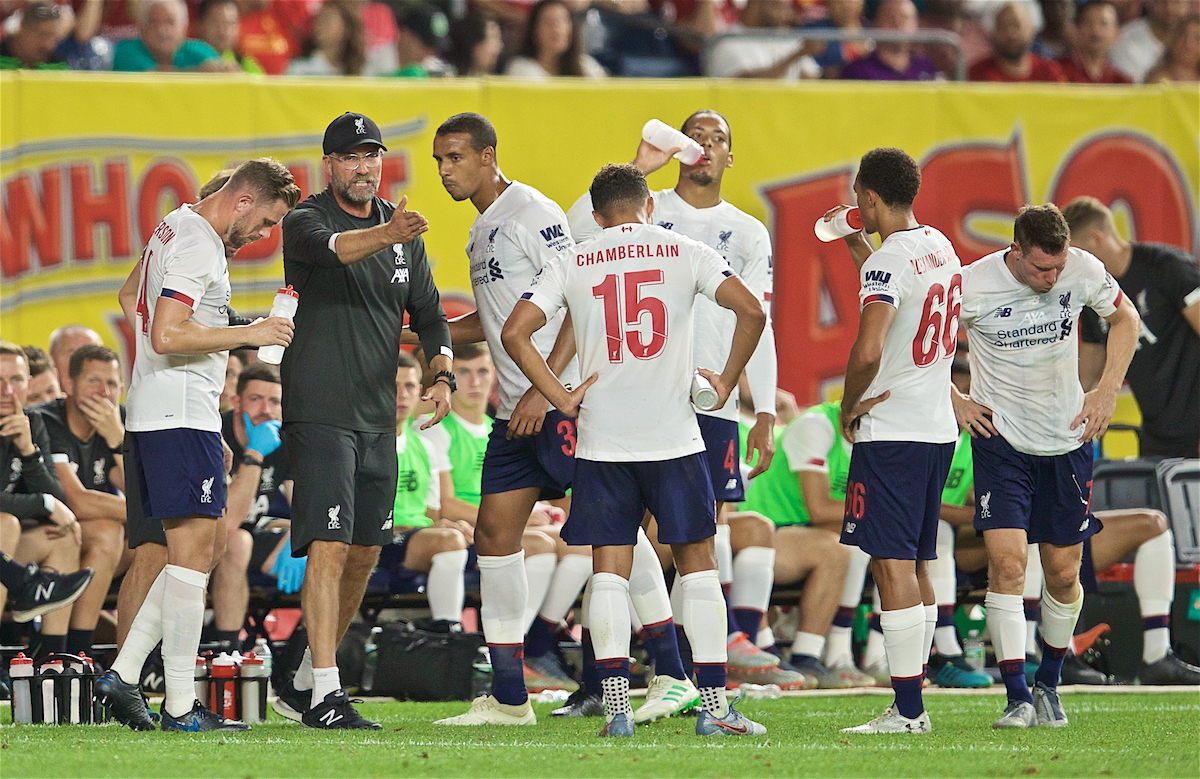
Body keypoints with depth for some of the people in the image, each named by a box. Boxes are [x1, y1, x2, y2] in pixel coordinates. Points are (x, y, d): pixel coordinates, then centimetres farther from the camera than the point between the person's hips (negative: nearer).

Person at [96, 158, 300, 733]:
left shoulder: (176, 227, 18)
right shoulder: (199, 247, -14)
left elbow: (129, 297, 33)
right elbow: (168, 335, -24)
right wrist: (249, 334, -16)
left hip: (150, 416, 10)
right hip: (183, 416, -10)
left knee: (208, 549, 12)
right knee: (194, 551, -10)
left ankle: (123, 673, 8)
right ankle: (180, 706, -11)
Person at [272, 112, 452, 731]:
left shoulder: (403, 229, 13)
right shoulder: (306, 221, -8)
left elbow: (428, 312, 17)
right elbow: (330, 246, -32)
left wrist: (442, 375, 0)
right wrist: (385, 236, -51)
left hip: (378, 418, 7)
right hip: (319, 415, -7)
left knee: (364, 553, 12)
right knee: (330, 546, -16)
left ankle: (303, 682, 25)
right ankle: (324, 696, -19)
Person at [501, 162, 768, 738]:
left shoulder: (570, 265, 6)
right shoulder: (685, 253, 4)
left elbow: (515, 332, -4)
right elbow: (751, 311, -8)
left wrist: (563, 399, 1)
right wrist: (725, 383, 3)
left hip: (601, 438, 1)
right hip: (673, 435, -1)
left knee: (609, 569, 5)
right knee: (697, 562, 8)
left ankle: (616, 707, -3)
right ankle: (714, 706, 3)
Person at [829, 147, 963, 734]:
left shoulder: (888, 261, -17)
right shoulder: (941, 249, 10)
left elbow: (869, 350, -28)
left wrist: (849, 405, -12)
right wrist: (857, 246, 31)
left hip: (891, 431, -9)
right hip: (938, 428, 9)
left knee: (893, 566, -7)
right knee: (915, 567, 14)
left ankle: (907, 709, -9)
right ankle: (912, 702, 17)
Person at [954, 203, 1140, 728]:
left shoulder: (1084, 271, -10)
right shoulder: (971, 285, -17)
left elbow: (1124, 318, 11)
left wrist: (1107, 391, 2)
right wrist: (954, 401, -6)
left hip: (1067, 438, 3)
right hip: (1000, 436, -3)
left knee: (1064, 575, 7)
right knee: (1007, 561, -16)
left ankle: (1048, 684, 29)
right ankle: (1017, 698, -15)